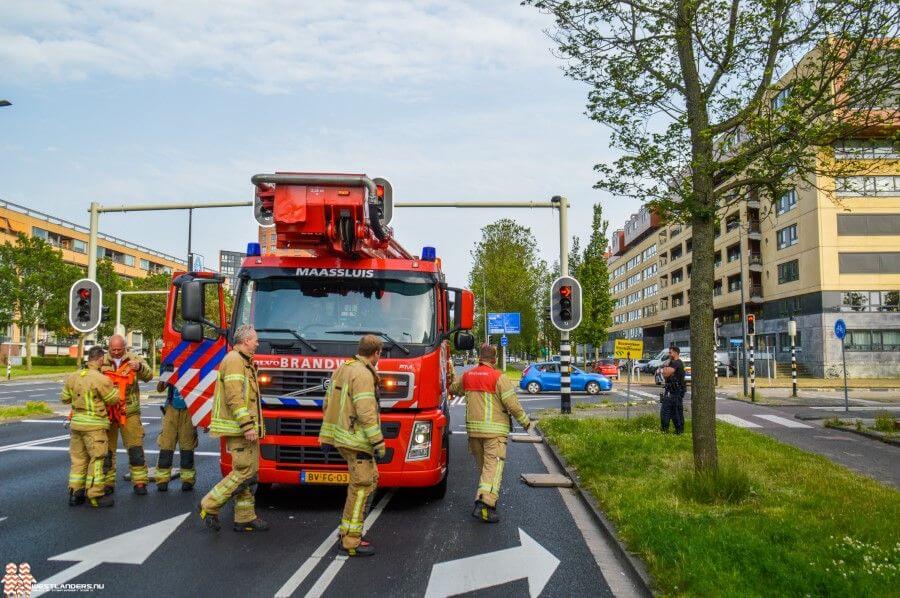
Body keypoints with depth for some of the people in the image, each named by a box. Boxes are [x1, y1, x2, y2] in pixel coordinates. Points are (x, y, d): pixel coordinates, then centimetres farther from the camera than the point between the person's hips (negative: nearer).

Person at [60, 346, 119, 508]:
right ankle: (95, 495, 5)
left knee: (78, 458, 16)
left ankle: (75, 492, 21)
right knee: (97, 459, 2)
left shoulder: (72, 377, 4)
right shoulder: (102, 379, -16)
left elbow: (64, 399, 14)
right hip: (95, 424, -7)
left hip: (76, 422, 7)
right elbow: (113, 399, -5)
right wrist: (116, 387, 13)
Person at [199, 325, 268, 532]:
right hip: (238, 428, -10)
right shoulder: (234, 360, -12)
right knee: (244, 472, -9)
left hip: (243, 428, 10)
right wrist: (248, 426, -24)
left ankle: (245, 518, 15)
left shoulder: (244, 362, 20)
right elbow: (235, 398, -21)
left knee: (247, 472, 11)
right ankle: (209, 505, 2)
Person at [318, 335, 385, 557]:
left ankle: (348, 529, 22)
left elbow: (328, 404, 16)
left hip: (340, 436, 10)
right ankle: (351, 542, 2)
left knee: (370, 478, 18)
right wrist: (378, 442, -20)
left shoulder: (343, 369, 12)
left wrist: (325, 434, 20)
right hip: (356, 439, -10)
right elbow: (366, 413, -23)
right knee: (361, 487, -2)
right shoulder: (363, 375, -17)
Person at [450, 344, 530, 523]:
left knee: (482, 465, 19)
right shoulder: (499, 378, -9)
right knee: (493, 466, -9)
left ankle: (483, 499, 29)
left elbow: (453, 390, 28)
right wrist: (525, 421, 3)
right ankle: (485, 503, -21)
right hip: (494, 429, -6)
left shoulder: (467, 376, 8)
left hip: (473, 428, 6)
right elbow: (512, 404, -11)